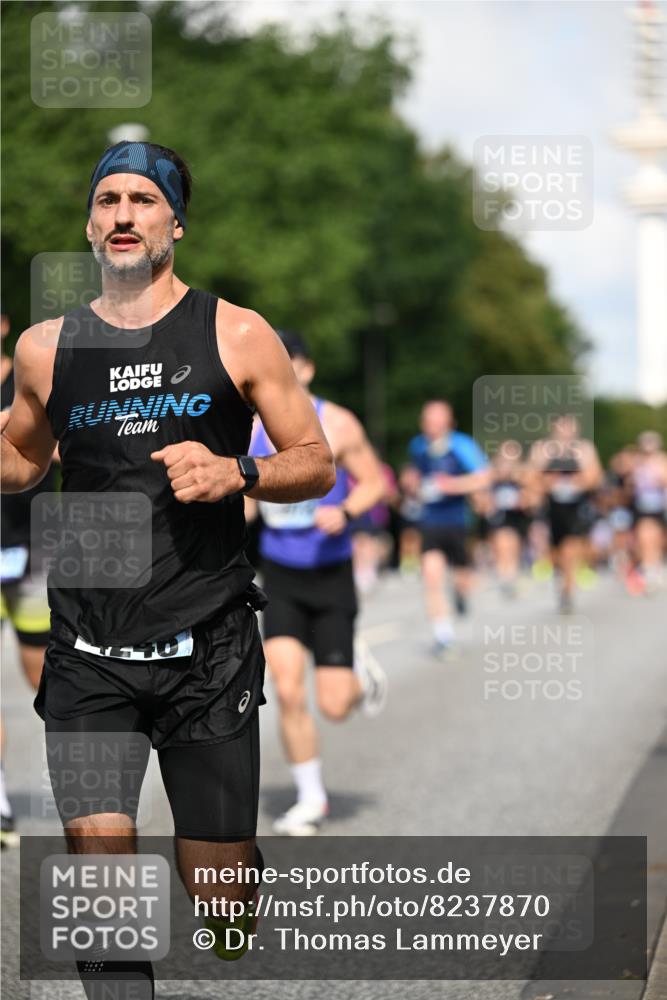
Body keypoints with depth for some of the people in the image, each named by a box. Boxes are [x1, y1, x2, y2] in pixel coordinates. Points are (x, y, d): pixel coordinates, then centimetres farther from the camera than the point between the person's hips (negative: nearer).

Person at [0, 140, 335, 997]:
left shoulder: (236, 336, 2)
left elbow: (317, 466, 4)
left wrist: (235, 473, -15)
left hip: (207, 645, -1)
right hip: (89, 653, 1)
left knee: (220, 892, 3)